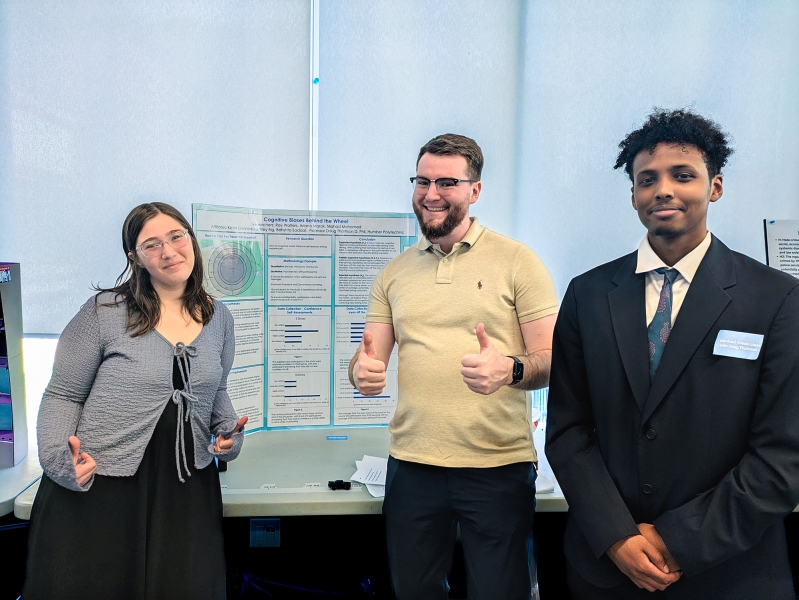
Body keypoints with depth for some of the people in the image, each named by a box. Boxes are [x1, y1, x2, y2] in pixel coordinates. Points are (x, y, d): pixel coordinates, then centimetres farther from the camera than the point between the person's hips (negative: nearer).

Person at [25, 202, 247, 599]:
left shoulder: (218, 317, 7)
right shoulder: (105, 312, -6)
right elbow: (63, 396, -2)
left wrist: (228, 430, 1)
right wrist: (60, 459, -17)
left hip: (186, 490, 4)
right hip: (95, 488, -3)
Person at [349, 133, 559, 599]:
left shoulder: (517, 260, -3)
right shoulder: (394, 273, 9)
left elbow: (554, 360, -5)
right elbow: (369, 360, 11)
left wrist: (510, 369, -27)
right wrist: (363, 372, -14)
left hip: (499, 468, -3)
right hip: (411, 466, 4)